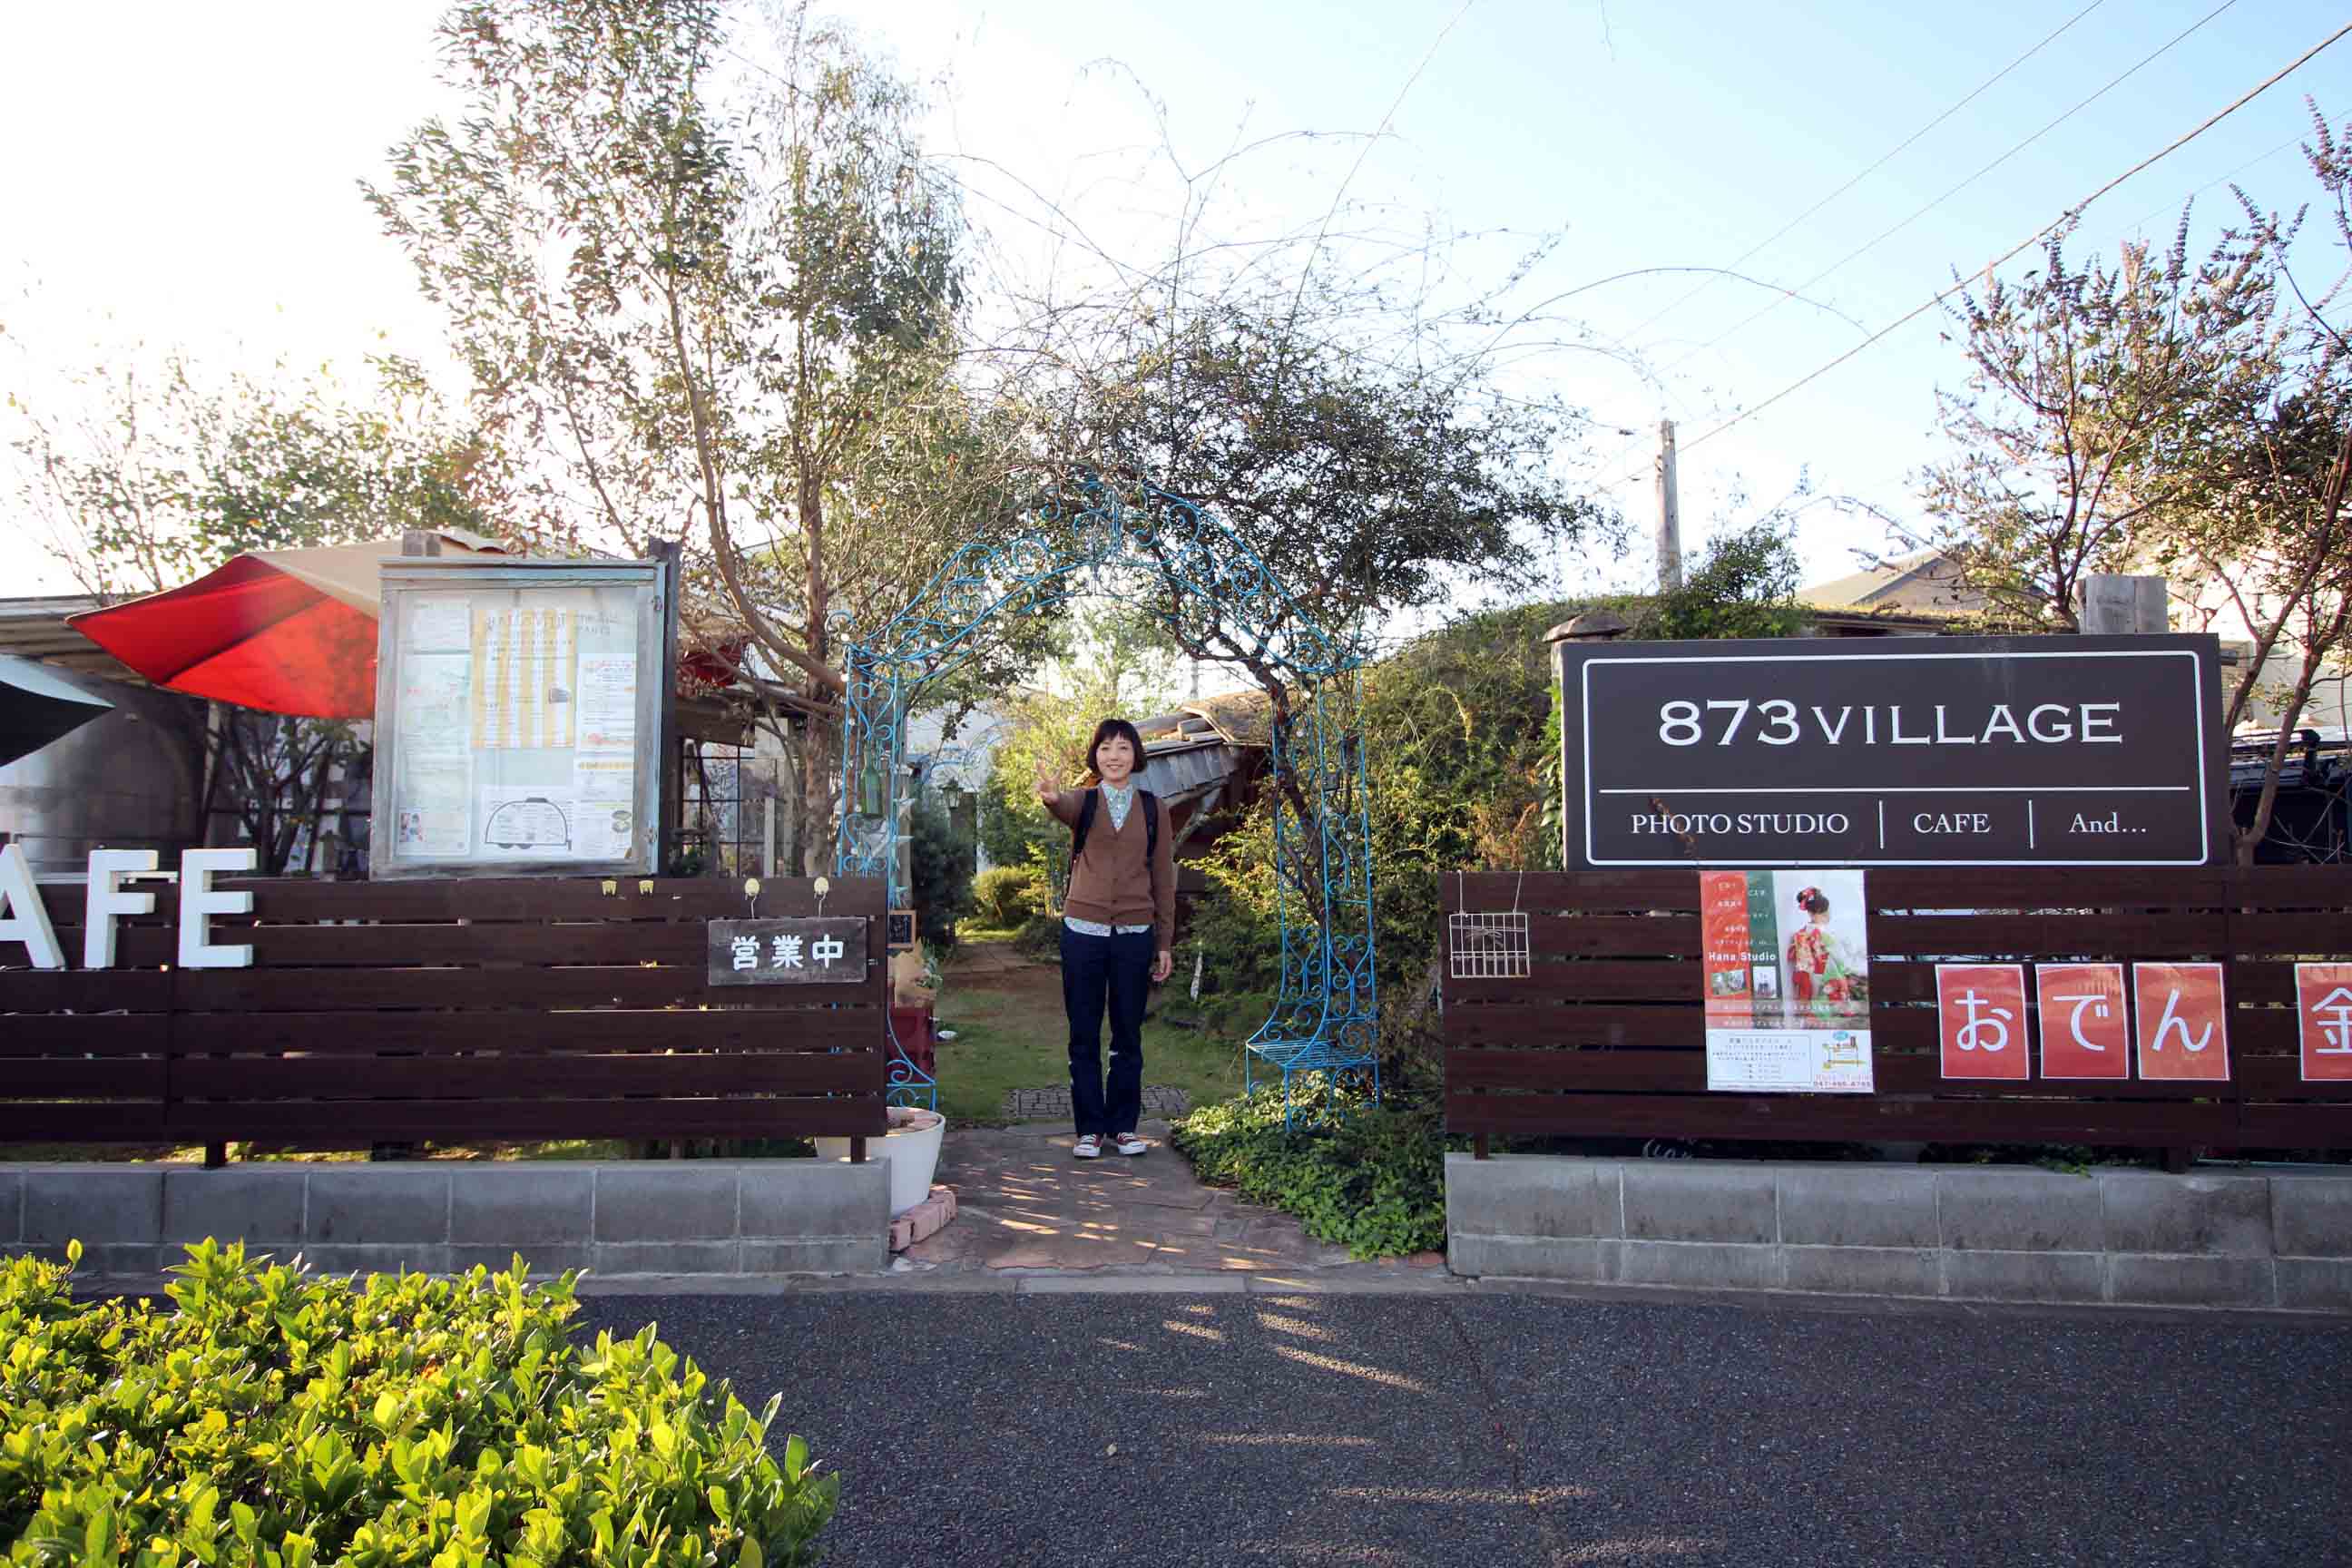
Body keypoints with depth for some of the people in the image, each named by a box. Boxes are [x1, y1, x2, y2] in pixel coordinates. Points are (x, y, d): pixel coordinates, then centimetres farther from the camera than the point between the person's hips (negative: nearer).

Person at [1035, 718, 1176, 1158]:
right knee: (1084, 1035, 4)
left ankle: (1123, 1125, 20)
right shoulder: (1084, 801, 2)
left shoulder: (1152, 808, 6)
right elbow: (1065, 807, -25)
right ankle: (1089, 1128, 14)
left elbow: (1163, 878, 7)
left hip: (1135, 934, 1)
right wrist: (1051, 796, -50)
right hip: (1083, 932, -1)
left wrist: (1165, 943, 4)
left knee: (1128, 1034, 8)